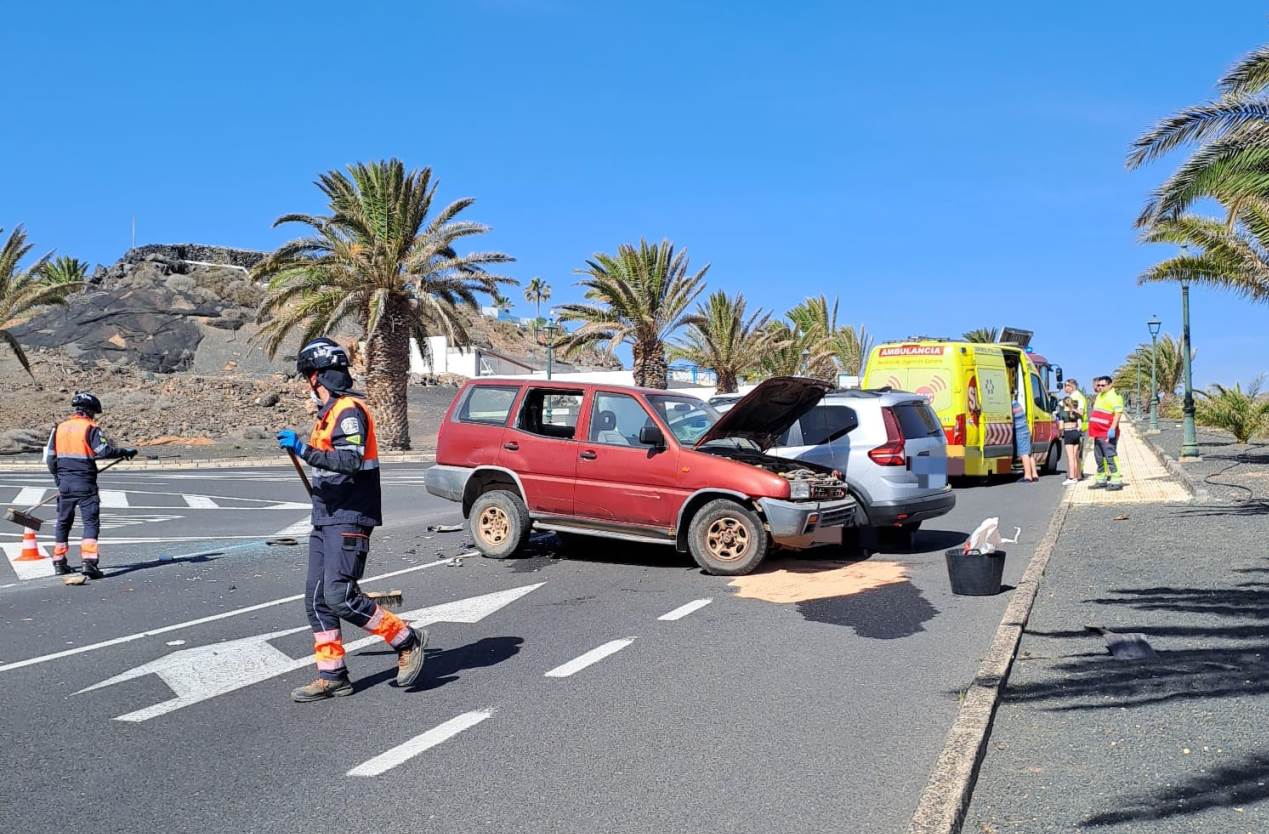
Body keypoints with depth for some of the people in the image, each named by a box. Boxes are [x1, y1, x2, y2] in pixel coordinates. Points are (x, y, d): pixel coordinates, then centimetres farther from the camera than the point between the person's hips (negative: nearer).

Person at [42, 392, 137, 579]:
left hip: (64, 482, 6)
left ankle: (59, 563, 23)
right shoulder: (90, 428, -9)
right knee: (91, 522, -4)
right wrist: (125, 452, -7)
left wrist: (58, 480, 22)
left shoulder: (59, 428, 10)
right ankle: (88, 561, -15)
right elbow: (103, 451, -21)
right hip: (84, 483, -6)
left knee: (63, 521, 17)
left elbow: (50, 458, 12)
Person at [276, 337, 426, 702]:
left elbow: (351, 461, -26)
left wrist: (303, 449, -27)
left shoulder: (349, 410, -13)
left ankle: (407, 640, 0)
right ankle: (332, 677, 15)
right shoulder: (330, 412, 19)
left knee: (339, 595, -15)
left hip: (348, 518, -10)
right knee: (317, 599, 7)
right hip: (326, 519, 10)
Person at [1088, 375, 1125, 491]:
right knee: (1100, 458, 15)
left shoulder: (1114, 396, -10)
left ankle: (1116, 481, -9)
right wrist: (1093, 432, 26)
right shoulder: (1099, 396, 19)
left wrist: (1112, 429, -29)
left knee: (1110, 456, -11)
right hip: (1098, 433, 10)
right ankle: (1101, 480, 24)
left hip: (1107, 433, -10)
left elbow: (1118, 413, -20)